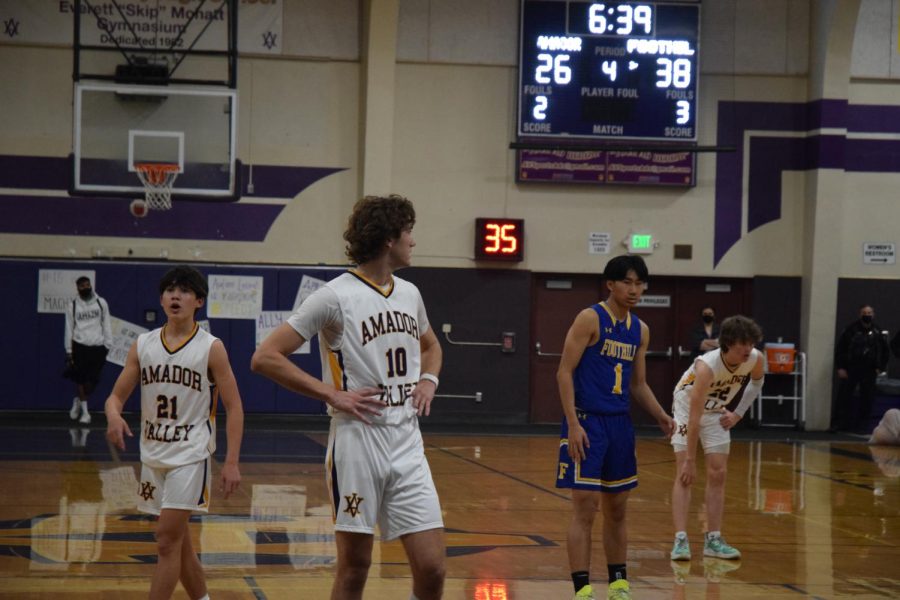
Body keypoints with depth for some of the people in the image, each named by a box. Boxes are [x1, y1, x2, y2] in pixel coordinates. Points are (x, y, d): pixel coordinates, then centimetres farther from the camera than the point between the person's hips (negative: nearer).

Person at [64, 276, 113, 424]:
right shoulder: (73, 306, 3)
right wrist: (69, 351, 3)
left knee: (92, 380, 2)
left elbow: (106, 325, 8)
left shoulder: (101, 303, 5)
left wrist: (107, 345, 2)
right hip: (80, 346, -1)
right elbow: (69, 329, 6)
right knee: (81, 379, -5)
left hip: (97, 346, 1)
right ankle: (84, 411, 4)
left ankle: (79, 401, 28)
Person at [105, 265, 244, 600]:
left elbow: (234, 407, -5)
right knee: (178, 541, 14)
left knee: (168, 541, -12)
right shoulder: (143, 345, 4)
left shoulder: (211, 348, -6)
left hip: (190, 455, -5)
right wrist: (113, 415, -20)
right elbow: (116, 396, 5)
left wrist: (231, 462, -13)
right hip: (153, 455, 5)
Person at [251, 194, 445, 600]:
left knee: (431, 567, -2)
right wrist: (334, 395, -14)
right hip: (357, 443, -5)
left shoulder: (410, 294, 11)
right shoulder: (335, 296, -9)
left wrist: (428, 379, 10)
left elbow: (430, 346, 32)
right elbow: (265, 358, -12)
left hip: (407, 445, 5)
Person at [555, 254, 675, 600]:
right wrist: (573, 424, -19)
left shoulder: (640, 330, 11)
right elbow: (565, 372, -11)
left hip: (620, 425, 7)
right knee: (585, 508, -7)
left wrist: (659, 415, 2)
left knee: (617, 509, 13)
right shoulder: (590, 319, -8)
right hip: (587, 422, -7)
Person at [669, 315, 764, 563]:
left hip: (716, 411, 5)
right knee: (684, 474, -14)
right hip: (687, 407, -5)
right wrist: (690, 461, -36)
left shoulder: (756, 359, -22)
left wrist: (738, 414, -4)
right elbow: (694, 418, -37)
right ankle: (680, 539, -17)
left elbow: (757, 382, 6)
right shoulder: (706, 366, -39)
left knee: (718, 474, 0)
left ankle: (713, 539, 6)